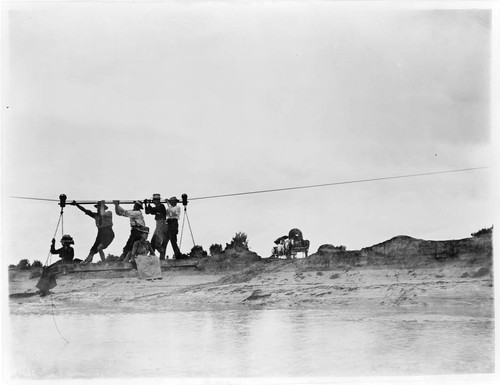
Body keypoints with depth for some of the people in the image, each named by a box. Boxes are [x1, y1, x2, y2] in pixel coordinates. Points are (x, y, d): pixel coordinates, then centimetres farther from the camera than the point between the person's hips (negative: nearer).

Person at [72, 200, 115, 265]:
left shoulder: (109, 213, -4)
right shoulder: (96, 215, 12)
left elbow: (102, 214, -25)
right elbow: (85, 210, 10)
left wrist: (102, 204, -12)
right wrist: (76, 204, 3)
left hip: (108, 235, -7)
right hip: (100, 235, 7)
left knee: (99, 248, -22)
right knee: (92, 250, 1)